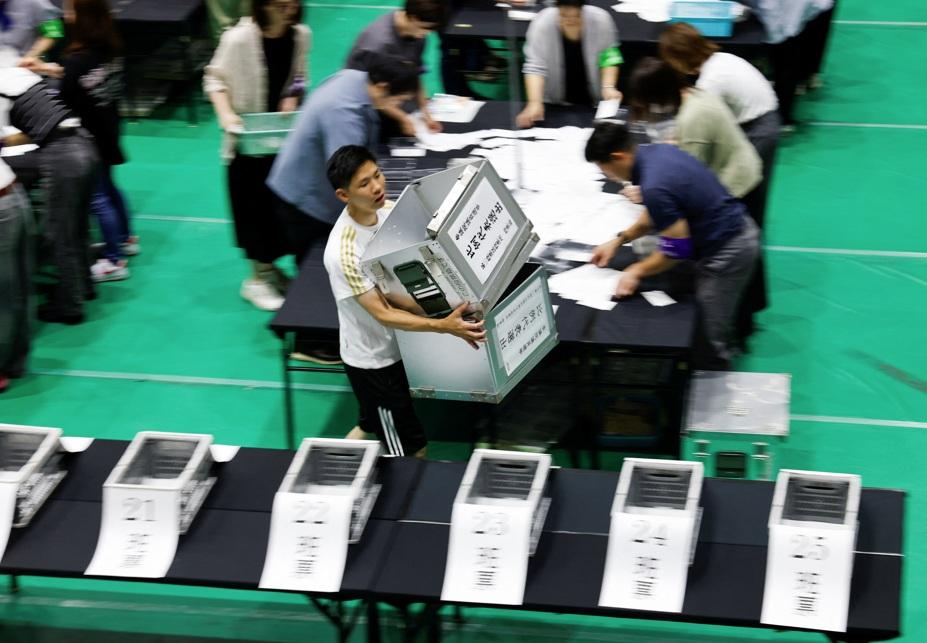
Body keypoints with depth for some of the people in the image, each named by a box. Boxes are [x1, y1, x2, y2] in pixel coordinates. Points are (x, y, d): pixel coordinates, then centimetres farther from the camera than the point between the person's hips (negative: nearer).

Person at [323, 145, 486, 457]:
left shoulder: (389, 210, -10)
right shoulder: (344, 252, -33)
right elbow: (383, 314, -30)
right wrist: (443, 326, -40)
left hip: (398, 347, 7)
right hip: (373, 361, -7)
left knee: (371, 425, 28)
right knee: (413, 453, 2)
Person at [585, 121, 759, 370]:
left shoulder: (654, 187, -28)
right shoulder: (656, 151, 1)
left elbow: (677, 249, -21)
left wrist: (636, 271, -8)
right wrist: (619, 240, 14)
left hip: (727, 251, -10)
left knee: (709, 342, 2)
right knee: (712, 332, 21)